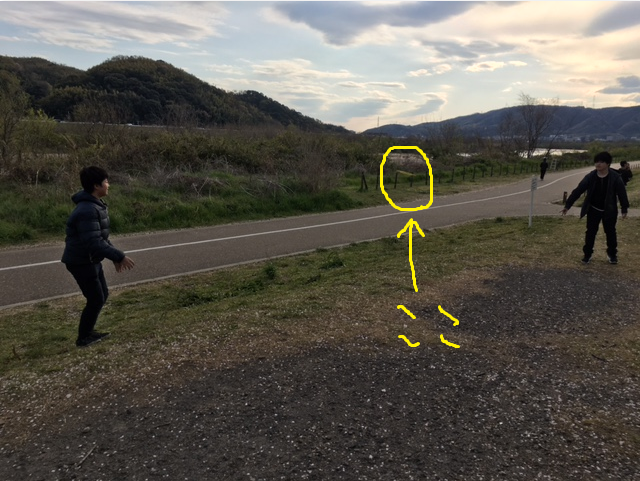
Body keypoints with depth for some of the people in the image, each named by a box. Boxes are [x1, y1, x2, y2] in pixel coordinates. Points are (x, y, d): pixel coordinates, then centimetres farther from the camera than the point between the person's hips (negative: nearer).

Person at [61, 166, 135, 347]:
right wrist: (119, 256, -30)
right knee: (96, 299, 1)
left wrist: (115, 257, 15)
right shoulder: (87, 210, -27)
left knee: (102, 295, 18)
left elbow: (101, 236, 16)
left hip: (91, 260, 10)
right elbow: (94, 242, -32)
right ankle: (83, 338, 18)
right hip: (81, 262, -10)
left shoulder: (95, 205, 7)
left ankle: (88, 332, 33)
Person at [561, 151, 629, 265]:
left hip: (609, 211, -1)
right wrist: (567, 205, -12)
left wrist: (624, 209, -7)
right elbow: (578, 191, -9)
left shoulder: (615, 177, -15)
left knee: (610, 232, 12)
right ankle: (587, 254, 19)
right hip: (593, 210, 1)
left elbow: (622, 194, -9)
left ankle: (612, 254, 29)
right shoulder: (590, 177, -11)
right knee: (590, 232, 5)